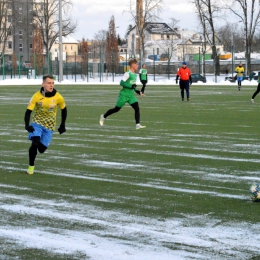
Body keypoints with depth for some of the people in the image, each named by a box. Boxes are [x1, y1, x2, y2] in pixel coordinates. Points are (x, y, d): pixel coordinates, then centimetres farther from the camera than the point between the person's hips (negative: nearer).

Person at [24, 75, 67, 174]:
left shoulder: (58, 97, -11)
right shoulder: (37, 96, -15)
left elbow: (64, 110, 7)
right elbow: (28, 112, -12)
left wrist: (62, 125, 6)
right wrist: (27, 125, -27)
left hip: (49, 126, 1)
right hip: (37, 123, -1)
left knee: (41, 149, -6)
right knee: (35, 143, -23)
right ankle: (31, 166, -3)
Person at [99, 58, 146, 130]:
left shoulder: (135, 75, 12)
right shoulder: (127, 74, -14)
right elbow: (121, 83, -22)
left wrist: (138, 91, 11)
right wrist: (131, 86, -28)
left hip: (131, 95, 7)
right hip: (124, 95, -7)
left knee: (137, 108, -13)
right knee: (116, 109, 6)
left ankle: (138, 124, -17)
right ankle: (103, 116, 28)